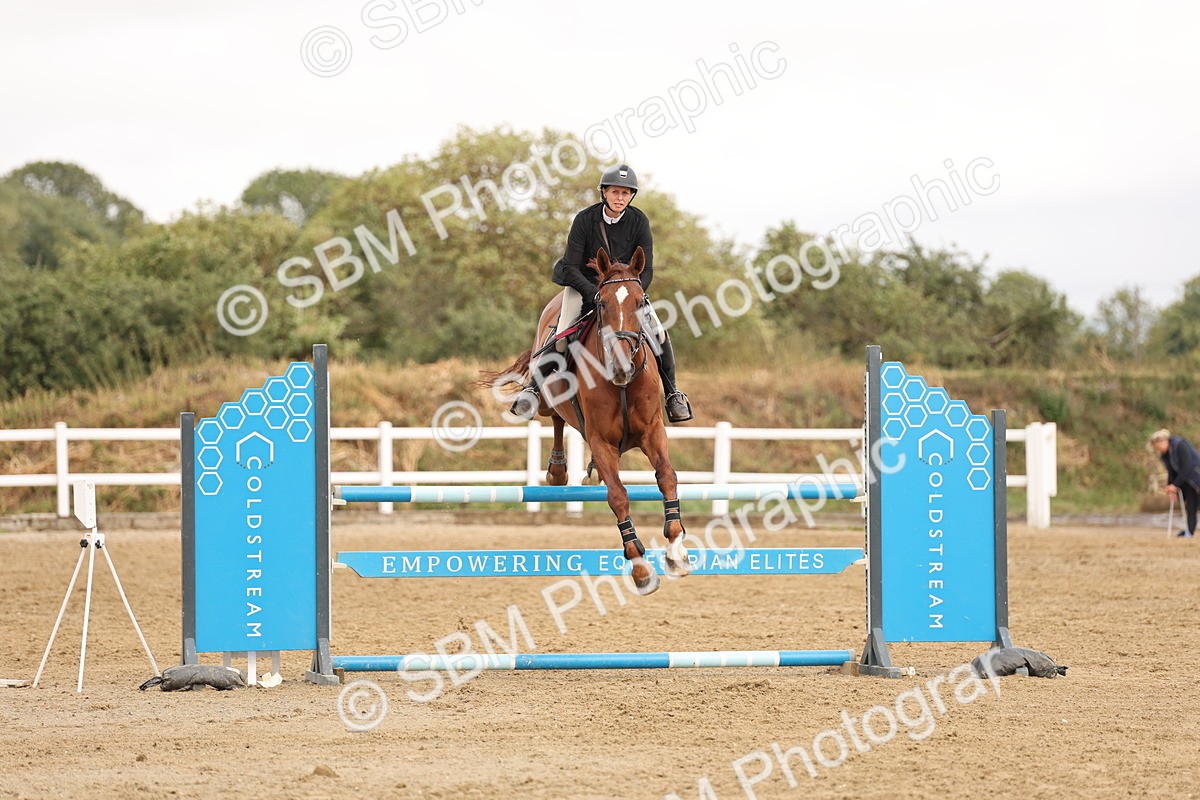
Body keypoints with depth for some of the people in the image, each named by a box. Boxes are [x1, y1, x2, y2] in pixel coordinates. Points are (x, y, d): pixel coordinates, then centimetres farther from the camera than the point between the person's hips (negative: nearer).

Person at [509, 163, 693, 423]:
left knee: (659, 333, -12)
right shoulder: (585, 219, -19)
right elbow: (571, 267, -18)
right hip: (584, 283, -2)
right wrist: (596, 294, -32)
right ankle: (533, 386, -15)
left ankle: (671, 392, 6)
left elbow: (646, 270, -10)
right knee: (563, 335, -26)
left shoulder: (639, 221, -12)